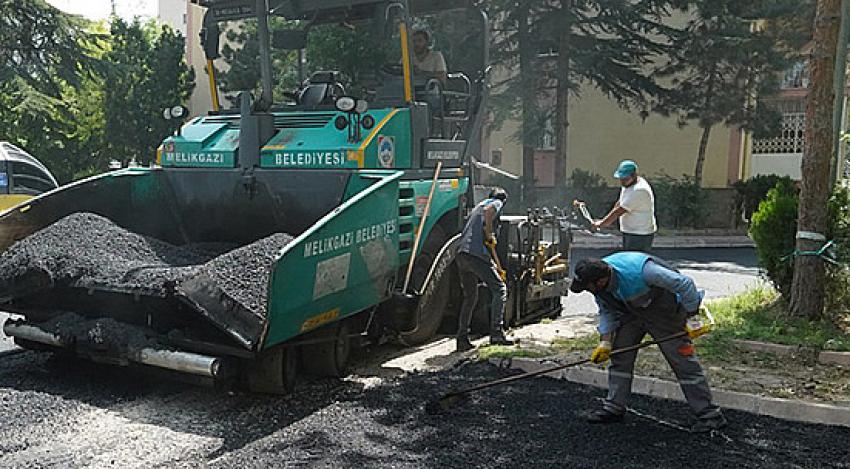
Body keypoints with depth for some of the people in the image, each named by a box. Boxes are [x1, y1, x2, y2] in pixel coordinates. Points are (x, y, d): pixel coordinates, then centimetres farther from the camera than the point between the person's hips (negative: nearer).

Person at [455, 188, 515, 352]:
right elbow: (489, 211, -18)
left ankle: (462, 339, 16)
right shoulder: (497, 203, 9)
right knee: (499, 288, -3)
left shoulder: (478, 206, 34)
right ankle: (496, 333, -14)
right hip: (476, 253, -8)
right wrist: (490, 235, -8)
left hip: (461, 254, 8)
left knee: (469, 297, 17)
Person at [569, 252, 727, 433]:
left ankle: (709, 414, 3)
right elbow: (606, 312, 0)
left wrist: (690, 318, -24)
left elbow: (685, 284, -31)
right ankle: (614, 408, 13)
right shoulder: (599, 285, -18)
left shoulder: (639, 270, -40)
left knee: (683, 361, -6)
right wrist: (605, 341, -10)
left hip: (665, 312, -6)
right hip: (632, 313, 6)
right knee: (619, 355, 1)